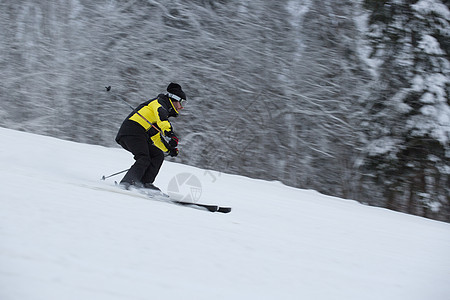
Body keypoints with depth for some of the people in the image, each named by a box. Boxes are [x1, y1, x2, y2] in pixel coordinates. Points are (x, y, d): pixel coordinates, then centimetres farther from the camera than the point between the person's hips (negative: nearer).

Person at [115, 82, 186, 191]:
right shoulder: (159, 102, 4)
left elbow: (156, 137, 34)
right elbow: (160, 114, -21)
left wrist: (169, 148, 18)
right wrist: (169, 132, -38)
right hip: (132, 131, -10)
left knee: (158, 155, 6)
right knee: (144, 159, -25)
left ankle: (145, 183, -7)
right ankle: (126, 183, -37)